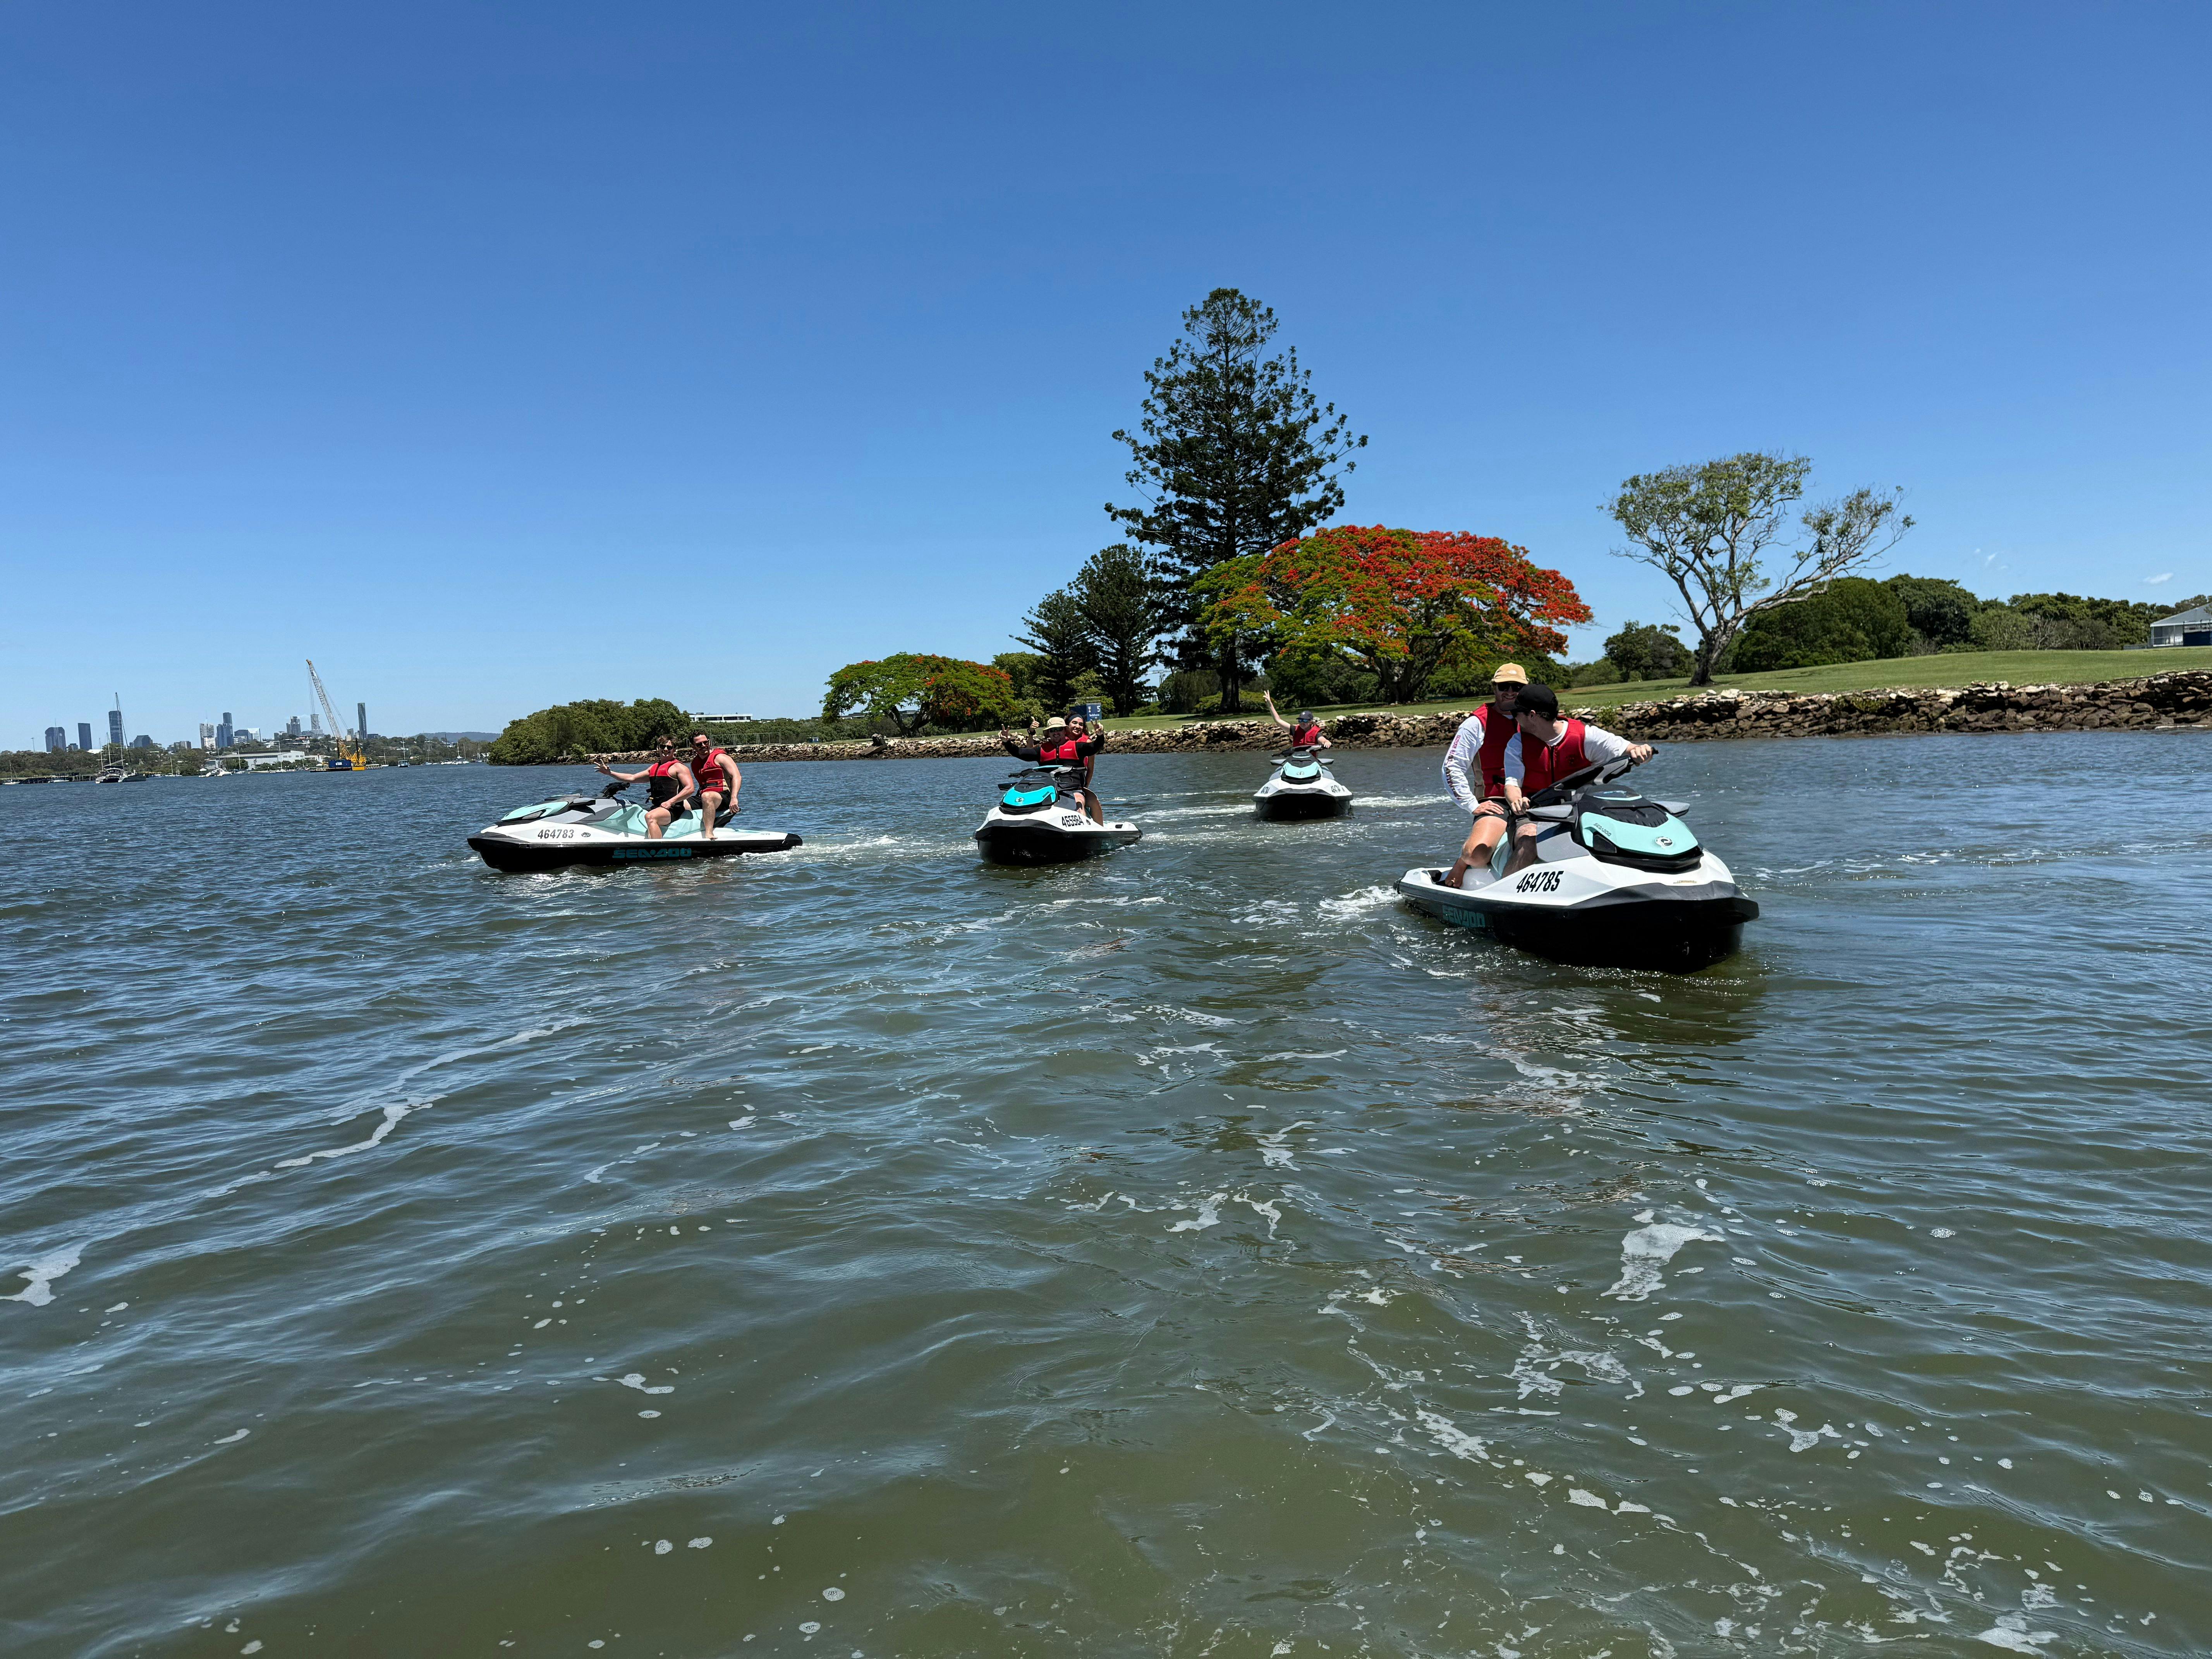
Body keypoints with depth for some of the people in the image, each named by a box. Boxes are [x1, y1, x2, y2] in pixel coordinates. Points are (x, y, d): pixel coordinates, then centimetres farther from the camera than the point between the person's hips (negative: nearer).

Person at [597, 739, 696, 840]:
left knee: (650, 817, -36)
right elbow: (632, 778, 28)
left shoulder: (678, 767, -2)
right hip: (656, 808, 9)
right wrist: (610, 773, 19)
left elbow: (691, 788, -13)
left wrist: (670, 802, -19)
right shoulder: (654, 768, 23)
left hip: (673, 809, -9)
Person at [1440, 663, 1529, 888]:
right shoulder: (1477, 723, 2)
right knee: (1478, 855, -33)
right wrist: (1473, 806, -6)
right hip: (1495, 803, -5)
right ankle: (1458, 869, 6)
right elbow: (1452, 768, -2)